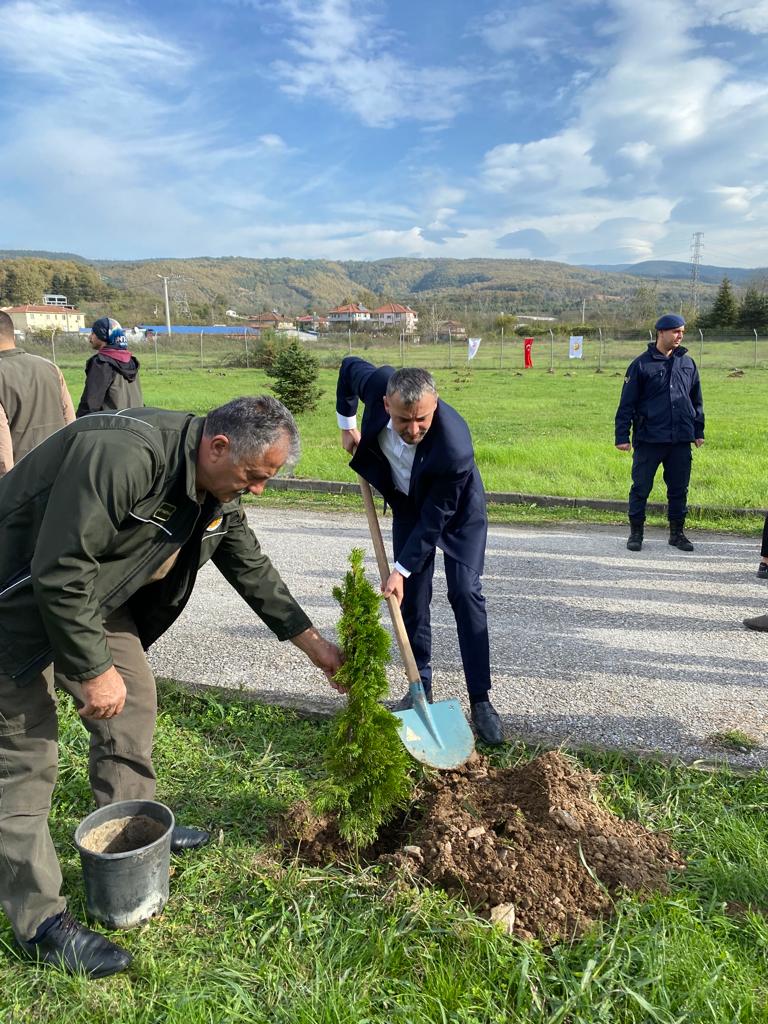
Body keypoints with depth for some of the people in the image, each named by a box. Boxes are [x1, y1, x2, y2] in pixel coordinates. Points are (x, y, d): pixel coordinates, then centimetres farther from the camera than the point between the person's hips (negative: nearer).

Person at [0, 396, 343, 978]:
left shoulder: (218, 491, -4)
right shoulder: (123, 454, -34)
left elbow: (252, 568, 7)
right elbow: (60, 570, -32)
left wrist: (313, 643, 9)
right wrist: (93, 670, -24)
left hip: (94, 592, 9)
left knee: (134, 699, 14)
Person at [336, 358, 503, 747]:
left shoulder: (454, 447, -42)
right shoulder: (378, 382, -31)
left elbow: (434, 520, -31)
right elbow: (349, 366, -5)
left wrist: (402, 569, -25)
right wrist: (347, 425, -1)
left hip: (456, 510, -4)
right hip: (407, 503, 5)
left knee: (464, 592, -14)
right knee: (411, 596, 4)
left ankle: (480, 700, -6)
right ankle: (421, 686, 16)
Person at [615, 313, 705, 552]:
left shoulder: (687, 363, 11)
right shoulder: (642, 364, -3)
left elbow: (696, 400, 19)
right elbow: (627, 403, -3)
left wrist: (699, 431, 16)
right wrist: (622, 436, -7)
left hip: (681, 440, 4)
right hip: (648, 439, -4)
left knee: (679, 488, 10)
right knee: (641, 488, 2)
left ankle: (677, 532, 23)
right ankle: (636, 532, 16)